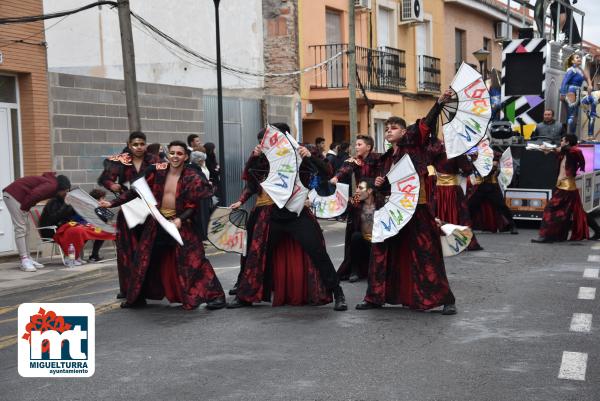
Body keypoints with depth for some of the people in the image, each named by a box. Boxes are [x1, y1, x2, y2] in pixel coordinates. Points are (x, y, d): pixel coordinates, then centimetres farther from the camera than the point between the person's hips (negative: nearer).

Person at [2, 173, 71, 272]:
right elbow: (34, 194, -29)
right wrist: (24, 207, -17)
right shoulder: (52, 185, -16)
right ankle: (24, 261, -13)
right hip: (13, 195, -10)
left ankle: (27, 259, 12)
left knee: (25, 229, 10)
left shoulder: (50, 181, 15)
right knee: (20, 229, -11)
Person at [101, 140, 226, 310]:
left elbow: (194, 205, -8)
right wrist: (113, 203, -1)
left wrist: (181, 219, -24)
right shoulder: (156, 171, -3)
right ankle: (138, 297, 30)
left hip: (180, 224, -3)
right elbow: (136, 191, 2)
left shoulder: (192, 178, -8)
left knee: (192, 260, -10)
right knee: (146, 260, 11)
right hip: (157, 224, 3)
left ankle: (215, 295, -2)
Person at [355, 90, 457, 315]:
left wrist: (440, 103, -29)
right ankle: (376, 297, 19)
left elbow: (426, 124, -16)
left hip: (415, 208, -6)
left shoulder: (412, 145, 0)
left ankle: (445, 299, 1)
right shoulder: (386, 159, 16)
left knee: (425, 254, -6)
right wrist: (379, 184, -1)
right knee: (384, 253, 8)